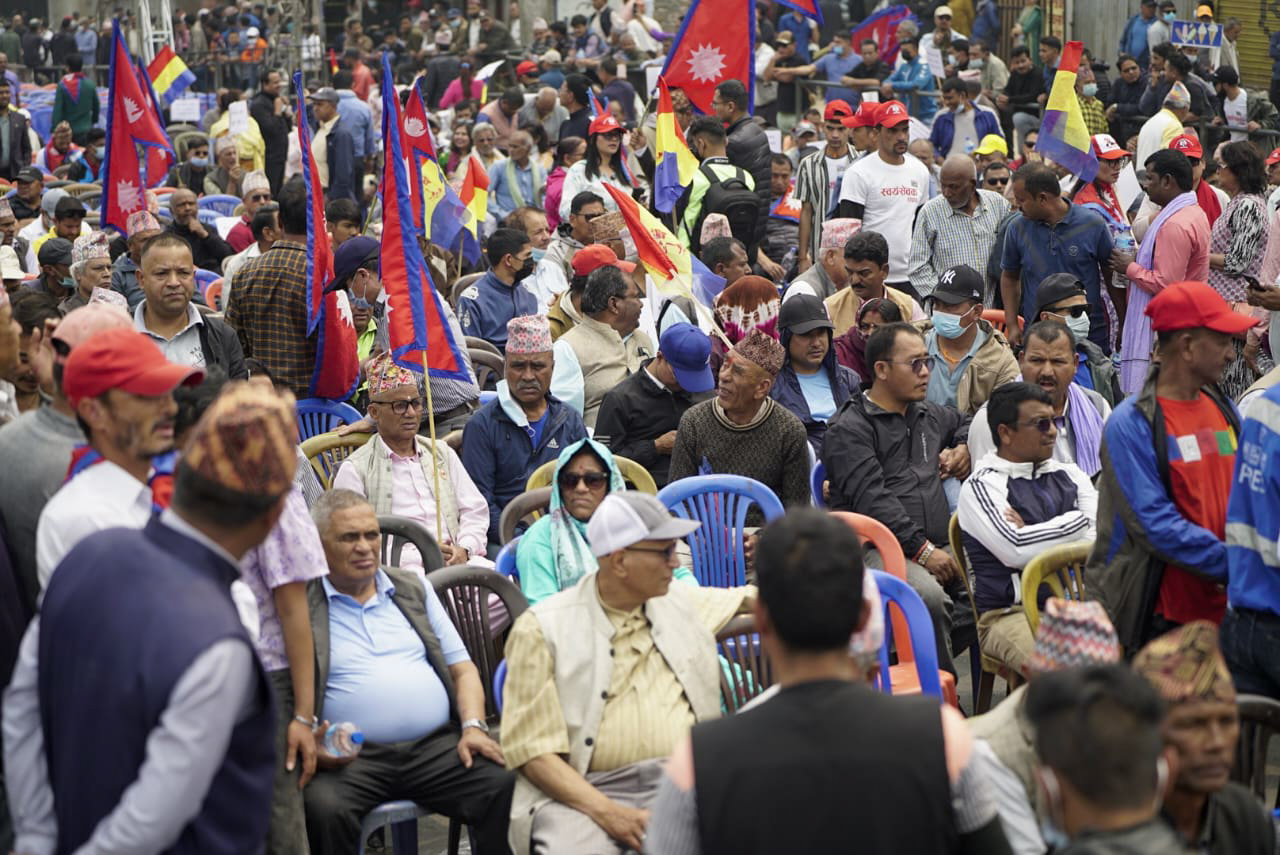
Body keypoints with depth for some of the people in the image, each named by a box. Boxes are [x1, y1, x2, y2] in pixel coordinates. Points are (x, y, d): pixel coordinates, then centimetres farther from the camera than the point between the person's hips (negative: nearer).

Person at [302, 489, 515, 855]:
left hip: (438, 745, 3)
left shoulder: (414, 589, 20)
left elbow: (461, 668, 19)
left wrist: (473, 726, 0)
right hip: (350, 758, -3)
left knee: (504, 785, -23)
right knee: (324, 808, -35)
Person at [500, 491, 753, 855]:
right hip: (585, 792, -3)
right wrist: (606, 811, -16)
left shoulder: (683, 602, 16)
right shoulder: (542, 629, 1)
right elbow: (531, 749, -6)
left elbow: (752, 598, 34)